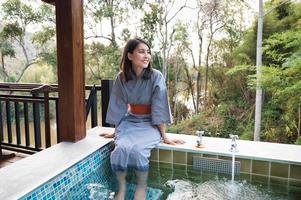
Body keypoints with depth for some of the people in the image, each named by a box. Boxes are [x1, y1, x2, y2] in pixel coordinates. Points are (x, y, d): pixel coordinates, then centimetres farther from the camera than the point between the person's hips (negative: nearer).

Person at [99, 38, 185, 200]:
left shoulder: (156, 76, -12)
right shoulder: (121, 77, -4)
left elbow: (159, 108, -11)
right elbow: (119, 106, 5)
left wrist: (164, 136, -9)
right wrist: (115, 131, 11)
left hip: (150, 124, -2)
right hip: (128, 122, 2)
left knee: (137, 149, -29)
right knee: (121, 148, -27)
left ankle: (142, 187, -3)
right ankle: (122, 186, -3)